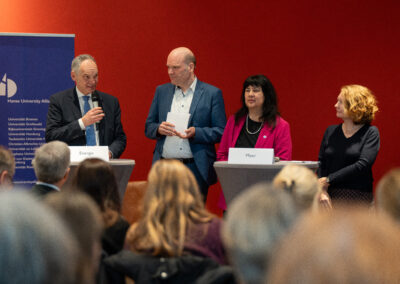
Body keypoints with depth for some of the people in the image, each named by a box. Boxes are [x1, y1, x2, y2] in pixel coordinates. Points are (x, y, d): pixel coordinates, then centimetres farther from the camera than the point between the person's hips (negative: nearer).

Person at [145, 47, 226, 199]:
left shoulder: (212, 93, 2)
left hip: (196, 169, -3)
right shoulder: (162, 91, 14)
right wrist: (158, 129, -6)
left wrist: (195, 133, -16)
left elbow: (221, 132, -1)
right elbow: (148, 127, 16)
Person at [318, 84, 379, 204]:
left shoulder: (370, 133, 1)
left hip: (358, 198, -3)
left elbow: (363, 165, -10)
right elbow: (321, 164, 9)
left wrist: (329, 180, -10)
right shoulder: (331, 131, 15)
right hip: (331, 196, 3)